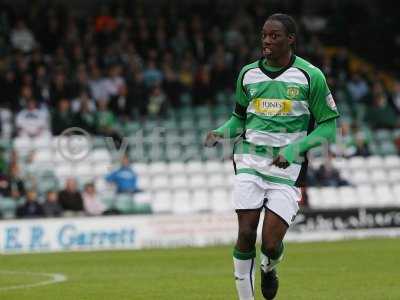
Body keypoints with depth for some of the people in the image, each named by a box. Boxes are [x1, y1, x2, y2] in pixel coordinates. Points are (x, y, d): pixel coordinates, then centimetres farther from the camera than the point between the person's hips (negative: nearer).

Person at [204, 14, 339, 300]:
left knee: (271, 244, -9)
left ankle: (269, 269, 28)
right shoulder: (248, 73, 7)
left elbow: (329, 127, -1)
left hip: (288, 168, -3)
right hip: (250, 161, 3)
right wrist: (222, 133, -1)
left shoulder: (311, 76, -4)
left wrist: (295, 148, -15)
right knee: (246, 235, -8)